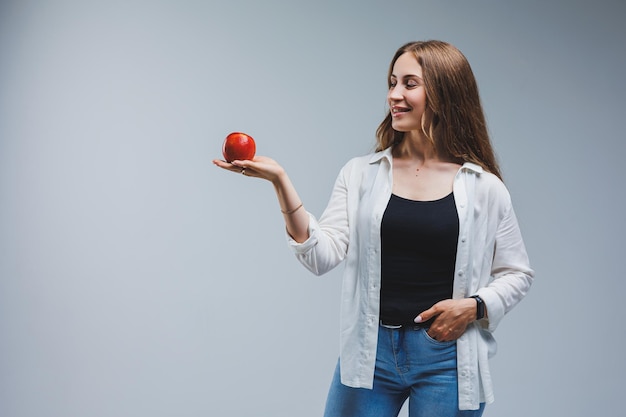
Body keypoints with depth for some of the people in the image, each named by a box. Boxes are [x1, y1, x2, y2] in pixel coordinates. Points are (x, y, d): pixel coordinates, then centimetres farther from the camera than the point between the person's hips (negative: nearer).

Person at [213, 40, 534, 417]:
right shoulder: (361, 174, 3)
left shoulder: (483, 188, 0)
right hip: (370, 353, 1)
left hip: (446, 357, -1)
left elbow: (517, 273, 8)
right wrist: (280, 181, -15)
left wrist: (474, 307, -9)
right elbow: (322, 256, -7)